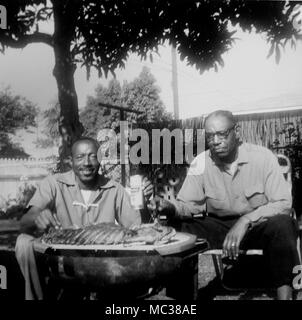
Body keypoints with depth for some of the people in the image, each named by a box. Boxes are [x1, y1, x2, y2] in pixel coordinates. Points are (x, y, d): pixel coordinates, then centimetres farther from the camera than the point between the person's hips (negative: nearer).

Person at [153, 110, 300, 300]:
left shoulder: (263, 157, -14)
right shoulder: (201, 163, -4)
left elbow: (284, 204, -20)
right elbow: (188, 204, -5)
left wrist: (246, 220, -33)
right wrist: (170, 207, -29)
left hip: (260, 226, -2)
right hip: (219, 226, 3)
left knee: (281, 225, -35)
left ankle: (285, 293, -23)